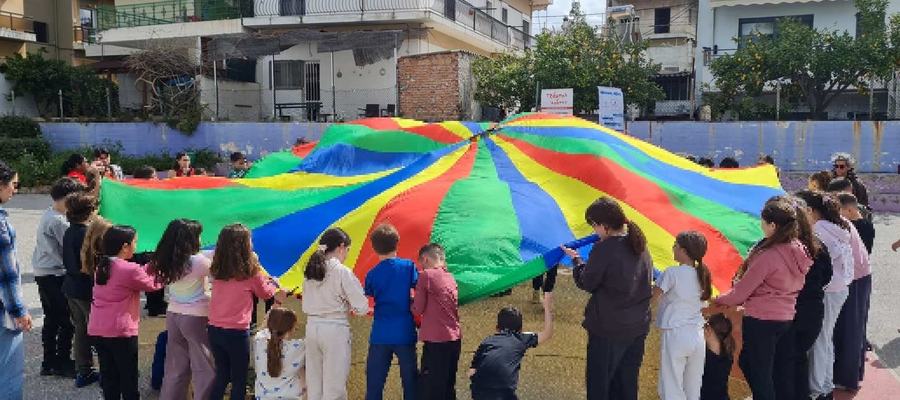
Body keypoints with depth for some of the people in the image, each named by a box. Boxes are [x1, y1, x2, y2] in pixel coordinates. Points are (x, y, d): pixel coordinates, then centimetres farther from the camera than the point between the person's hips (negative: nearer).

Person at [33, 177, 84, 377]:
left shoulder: (47, 215, 11)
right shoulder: (58, 221, -20)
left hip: (43, 274, 10)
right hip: (54, 276, -10)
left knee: (51, 320, 15)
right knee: (67, 321, -2)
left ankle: (49, 362, 22)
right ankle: (62, 363, 7)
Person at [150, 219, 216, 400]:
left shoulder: (167, 262, -3)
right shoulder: (198, 261, -19)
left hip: (173, 316, 6)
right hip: (196, 318, -6)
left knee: (175, 367, 18)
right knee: (205, 368, 4)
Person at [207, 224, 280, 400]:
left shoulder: (217, 268, 1)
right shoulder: (250, 269, -12)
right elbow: (266, 293, 4)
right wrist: (273, 283, 24)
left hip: (214, 329, 5)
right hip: (237, 332, -5)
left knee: (222, 375, 19)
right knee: (239, 379, 9)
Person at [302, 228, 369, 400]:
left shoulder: (310, 270, 7)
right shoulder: (342, 272, -10)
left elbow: (306, 307, 14)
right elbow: (362, 307, -12)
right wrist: (350, 305, 10)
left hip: (312, 326, 6)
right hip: (335, 329, -6)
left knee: (313, 384, 14)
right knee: (334, 386, 2)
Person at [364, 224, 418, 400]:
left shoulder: (372, 274, -1)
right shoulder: (408, 266, -4)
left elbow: (368, 295, 8)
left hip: (380, 335, 1)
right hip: (405, 334, -1)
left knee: (374, 384, 8)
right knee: (410, 382, 9)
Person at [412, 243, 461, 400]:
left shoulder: (426, 275, -8)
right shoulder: (451, 278, 13)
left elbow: (418, 309, -7)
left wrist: (411, 302, 12)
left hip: (436, 340, -7)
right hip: (455, 339, 8)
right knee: (448, 387, 14)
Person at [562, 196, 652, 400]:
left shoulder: (604, 249, -19)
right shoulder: (640, 246, 4)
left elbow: (586, 283, -12)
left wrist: (576, 259, 5)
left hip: (608, 329, -7)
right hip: (638, 327, 7)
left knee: (598, 383, 6)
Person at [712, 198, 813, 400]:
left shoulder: (767, 256, -23)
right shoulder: (799, 251, 1)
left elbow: (740, 291, -16)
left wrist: (718, 300, 2)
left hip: (761, 319, -8)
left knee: (760, 375, 7)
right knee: (746, 361, 23)